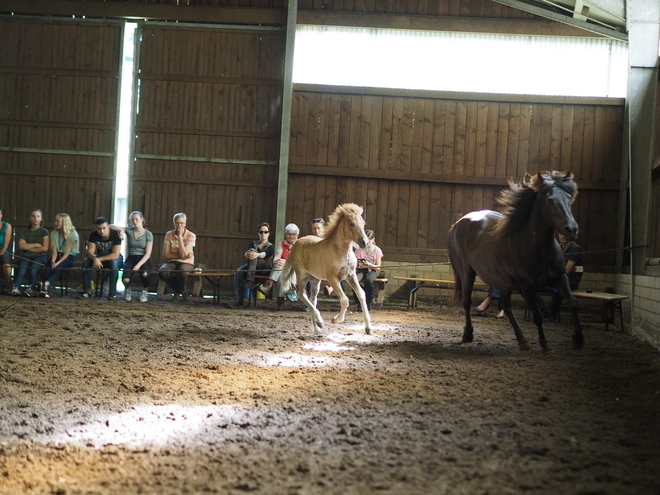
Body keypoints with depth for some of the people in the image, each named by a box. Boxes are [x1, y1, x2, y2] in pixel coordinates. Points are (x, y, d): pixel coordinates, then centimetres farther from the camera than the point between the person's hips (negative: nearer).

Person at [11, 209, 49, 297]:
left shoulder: (44, 232, 9)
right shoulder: (24, 231, 14)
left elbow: (45, 248, -4)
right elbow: (21, 245, 0)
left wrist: (29, 248, 0)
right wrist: (36, 245, -3)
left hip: (39, 256, -1)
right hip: (24, 256, 1)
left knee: (34, 270, -34)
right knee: (21, 270, -31)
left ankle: (31, 289, -32)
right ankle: (15, 289, -42)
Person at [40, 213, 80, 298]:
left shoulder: (73, 235, -8)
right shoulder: (54, 234, 8)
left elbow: (67, 252, -13)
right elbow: (54, 250, 1)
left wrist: (58, 262, -26)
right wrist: (53, 260, -21)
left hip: (69, 257, -4)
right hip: (58, 256, 4)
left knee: (58, 268, -36)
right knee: (49, 266, -30)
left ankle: (46, 284, -53)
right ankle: (45, 288, -43)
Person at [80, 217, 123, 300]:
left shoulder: (115, 234, -25)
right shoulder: (93, 235, -13)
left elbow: (115, 255, -29)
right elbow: (90, 252, -17)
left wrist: (99, 259, -34)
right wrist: (95, 259, -40)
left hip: (114, 258, -4)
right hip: (99, 258, 4)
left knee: (113, 262, -38)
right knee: (86, 261, -23)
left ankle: (112, 293, -33)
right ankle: (87, 291, -22)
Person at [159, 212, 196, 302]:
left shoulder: (191, 236, -7)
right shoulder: (169, 235, 0)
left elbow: (183, 254, -19)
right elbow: (165, 255, -7)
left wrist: (180, 236, -19)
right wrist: (182, 255, -16)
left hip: (186, 263, -2)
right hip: (171, 263, 2)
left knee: (182, 272, -39)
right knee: (162, 272, -32)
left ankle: (178, 291, 0)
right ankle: (181, 290, -2)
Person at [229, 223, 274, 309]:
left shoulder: (271, 246, 11)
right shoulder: (253, 243, 21)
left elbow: (265, 254, -13)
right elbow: (247, 252, -1)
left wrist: (257, 255, -38)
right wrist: (247, 254, -29)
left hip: (265, 268, -3)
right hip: (250, 265, 3)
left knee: (252, 250, -28)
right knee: (238, 271, -32)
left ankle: (250, 280, -41)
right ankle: (238, 301, -41)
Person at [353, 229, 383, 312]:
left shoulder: (377, 250, -3)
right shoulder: (359, 249, 0)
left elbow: (378, 267, -3)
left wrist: (370, 265, -23)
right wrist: (358, 264, -23)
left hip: (372, 271, -1)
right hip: (361, 270, 1)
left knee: (369, 280, -38)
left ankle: (368, 303, -20)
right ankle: (359, 304, -20)